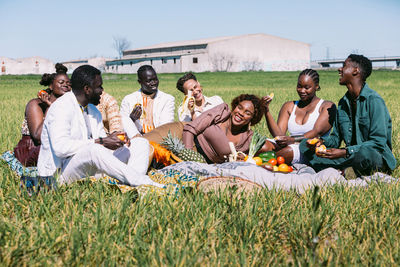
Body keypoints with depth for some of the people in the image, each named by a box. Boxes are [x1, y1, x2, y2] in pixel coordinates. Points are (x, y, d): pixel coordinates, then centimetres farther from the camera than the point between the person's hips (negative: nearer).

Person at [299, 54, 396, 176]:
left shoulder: (374, 100, -13)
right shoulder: (343, 102, 11)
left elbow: (379, 143, -19)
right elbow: (336, 138, 16)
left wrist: (345, 152, -27)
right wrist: (322, 142, -7)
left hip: (378, 158, -7)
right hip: (351, 156, 8)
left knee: (365, 153, -44)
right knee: (305, 145, -3)